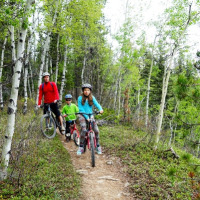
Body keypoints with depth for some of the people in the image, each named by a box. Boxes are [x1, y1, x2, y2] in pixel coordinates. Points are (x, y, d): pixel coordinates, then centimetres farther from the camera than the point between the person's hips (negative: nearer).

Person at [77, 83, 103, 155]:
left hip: (90, 115, 3)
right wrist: (86, 117, -19)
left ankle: (98, 146, 11)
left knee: (96, 130, -9)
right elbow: (81, 109, -11)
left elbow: (97, 104, -13)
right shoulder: (80, 98, -8)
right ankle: (81, 147, -8)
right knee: (84, 130, -23)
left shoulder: (92, 98, 0)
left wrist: (100, 109, -35)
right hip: (82, 115, -3)